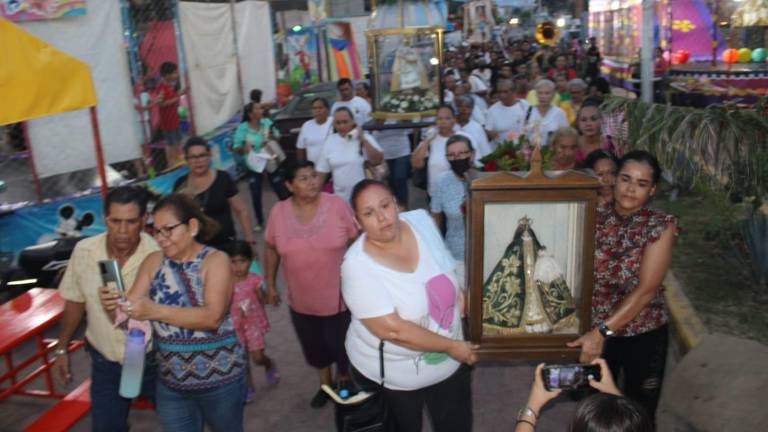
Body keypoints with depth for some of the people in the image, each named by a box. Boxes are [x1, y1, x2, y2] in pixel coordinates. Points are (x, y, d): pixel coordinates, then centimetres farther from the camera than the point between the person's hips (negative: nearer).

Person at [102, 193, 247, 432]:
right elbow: (129, 315, -3)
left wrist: (155, 311, -34)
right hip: (171, 382, 3)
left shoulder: (215, 260, -14)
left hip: (220, 378, -3)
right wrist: (114, 307, -25)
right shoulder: (153, 262, -2)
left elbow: (212, 317, -26)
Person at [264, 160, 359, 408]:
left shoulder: (338, 205, -14)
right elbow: (271, 250, 5)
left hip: (340, 298, -2)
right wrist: (270, 284, 8)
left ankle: (344, 382, 45)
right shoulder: (278, 212, -8)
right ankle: (325, 382, 50)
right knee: (314, 346, 22)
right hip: (301, 301, 3)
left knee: (342, 345, 14)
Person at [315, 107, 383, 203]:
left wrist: (363, 139, -18)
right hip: (341, 199, 3)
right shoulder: (330, 141, 5)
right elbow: (322, 171, 9)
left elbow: (378, 161, -16)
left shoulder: (364, 138, -3)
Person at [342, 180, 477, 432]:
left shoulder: (421, 221, -14)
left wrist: (457, 292, -4)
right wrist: (452, 347, -24)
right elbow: (392, 330, -32)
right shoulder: (357, 265, -30)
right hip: (390, 374, -4)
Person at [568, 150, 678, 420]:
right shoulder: (596, 219, -5)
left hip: (644, 336, -2)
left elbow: (646, 290, -21)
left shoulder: (661, 225, -14)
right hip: (595, 331, 2)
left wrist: (602, 331, -28)